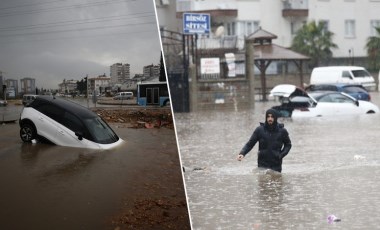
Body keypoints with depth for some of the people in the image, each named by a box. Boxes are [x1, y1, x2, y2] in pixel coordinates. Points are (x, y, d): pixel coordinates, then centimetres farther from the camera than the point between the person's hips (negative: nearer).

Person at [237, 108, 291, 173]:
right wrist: (242, 153, -18)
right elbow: (250, 143, -1)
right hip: (262, 165, 0)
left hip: (276, 165, 0)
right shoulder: (259, 130, -3)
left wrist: (281, 155, -3)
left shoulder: (282, 131, -1)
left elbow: (288, 145, 14)